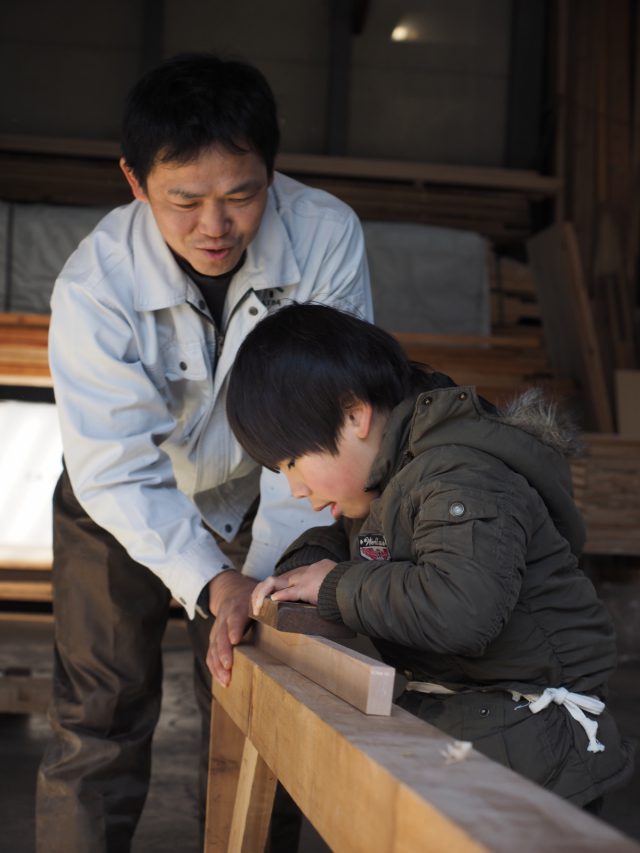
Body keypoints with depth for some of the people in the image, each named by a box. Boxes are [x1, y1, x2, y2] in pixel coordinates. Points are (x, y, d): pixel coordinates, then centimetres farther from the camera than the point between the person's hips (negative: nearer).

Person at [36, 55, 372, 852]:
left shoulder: (328, 238, -28)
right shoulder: (94, 285, -29)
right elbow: (118, 472, -27)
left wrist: (268, 568, -31)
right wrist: (209, 581, -39)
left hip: (254, 501, 2)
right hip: (120, 512, -1)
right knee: (101, 720, 0)